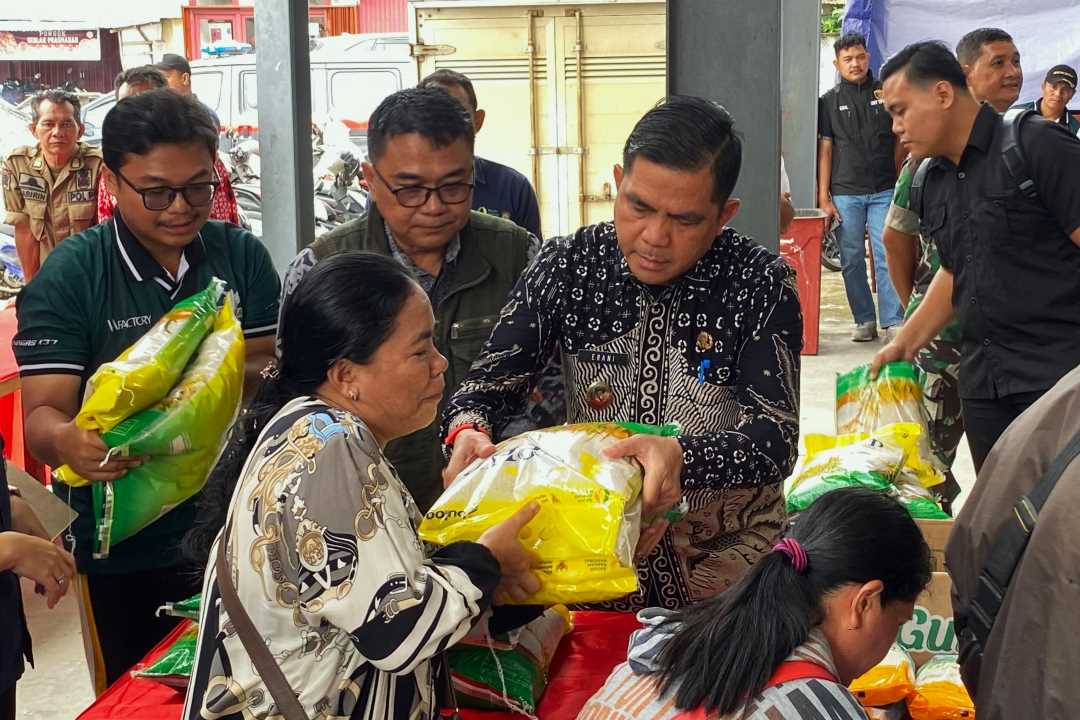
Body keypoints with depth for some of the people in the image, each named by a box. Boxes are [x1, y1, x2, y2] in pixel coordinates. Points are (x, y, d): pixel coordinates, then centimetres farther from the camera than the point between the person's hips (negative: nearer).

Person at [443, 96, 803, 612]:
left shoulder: (762, 285, -8)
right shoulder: (567, 264, -1)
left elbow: (776, 439, -16)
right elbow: (492, 378, 1)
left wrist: (683, 457, -36)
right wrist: (467, 430, -23)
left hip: (726, 571, -1)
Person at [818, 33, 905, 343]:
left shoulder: (886, 93, 8)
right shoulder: (829, 101, 8)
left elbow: (902, 139, 15)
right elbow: (825, 150, 5)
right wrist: (823, 198, -1)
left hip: (884, 190, -1)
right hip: (845, 192, 1)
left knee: (887, 258, -6)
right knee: (851, 261, 3)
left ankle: (893, 321, -5)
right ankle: (865, 320, 12)